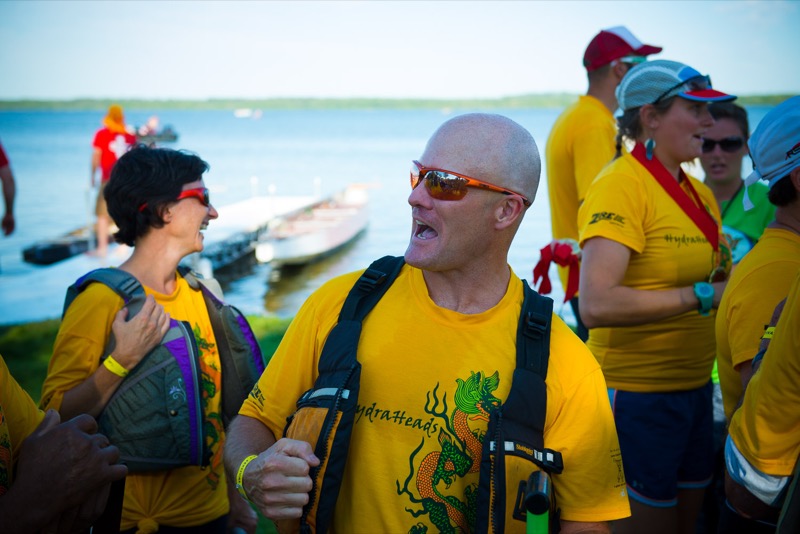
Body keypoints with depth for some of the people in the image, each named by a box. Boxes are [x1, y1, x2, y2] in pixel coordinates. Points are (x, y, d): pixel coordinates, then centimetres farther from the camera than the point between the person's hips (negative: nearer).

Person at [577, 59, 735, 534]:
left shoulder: (698, 192, 9)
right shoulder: (620, 186, -17)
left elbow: (721, 280, 22)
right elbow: (597, 304, -29)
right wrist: (702, 296, -23)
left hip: (695, 386, 8)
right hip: (637, 393, -8)